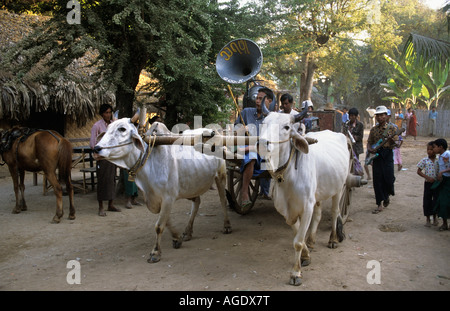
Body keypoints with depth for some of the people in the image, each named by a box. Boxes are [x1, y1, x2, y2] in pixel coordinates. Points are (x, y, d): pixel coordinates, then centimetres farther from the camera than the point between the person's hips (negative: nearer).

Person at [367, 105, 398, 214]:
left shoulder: (392, 127, 1)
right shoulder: (373, 129, 10)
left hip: (387, 155, -2)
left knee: (388, 178, -4)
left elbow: (395, 143, -3)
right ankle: (379, 205, 10)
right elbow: (369, 142, 12)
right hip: (376, 155, 3)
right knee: (377, 180, 1)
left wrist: (391, 140, -26)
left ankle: (386, 195, 30)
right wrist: (370, 149, -9)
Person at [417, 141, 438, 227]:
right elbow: (419, 171, -4)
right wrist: (427, 177, -15)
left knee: (436, 200, 7)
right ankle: (428, 219, 17)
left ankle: (435, 217, 27)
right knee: (427, 200, 4)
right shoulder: (425, 160, -6)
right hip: (428, 183, -1)